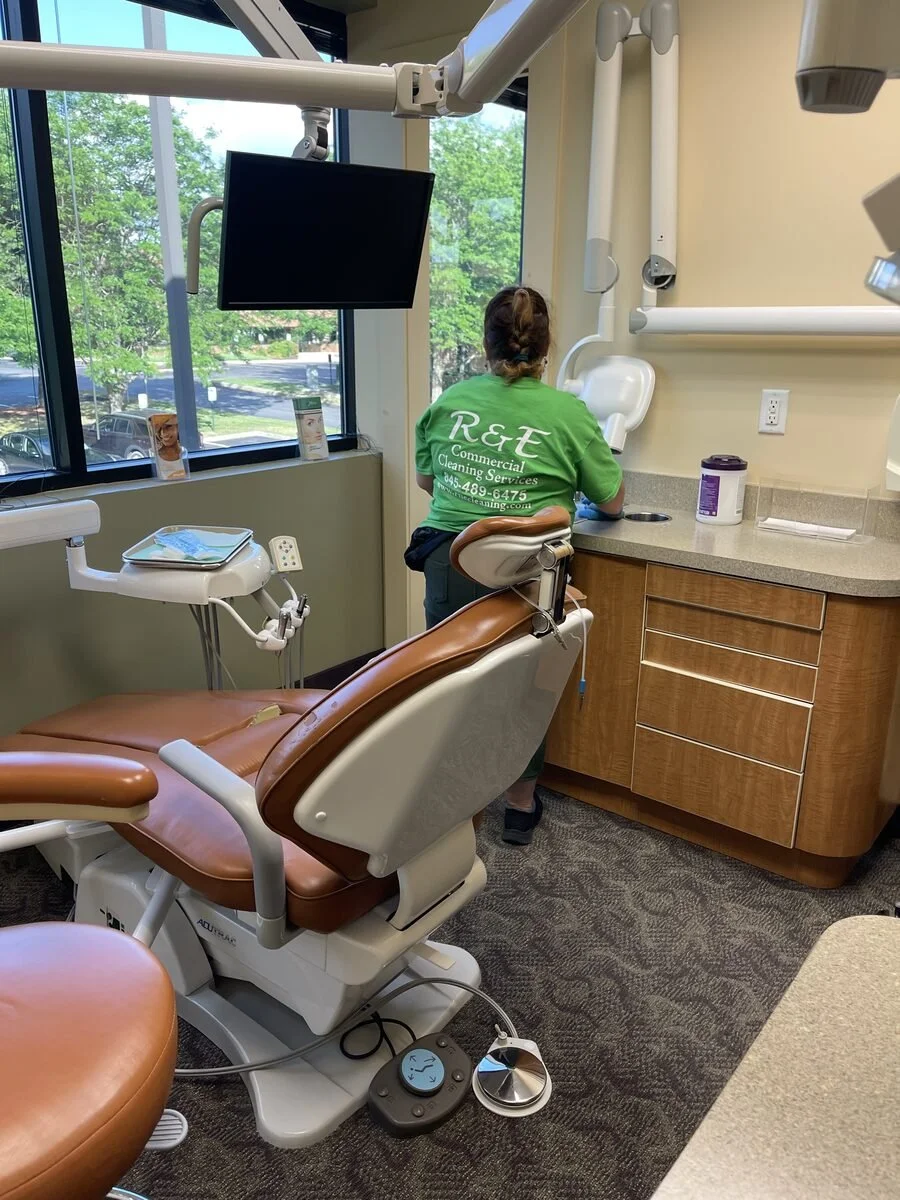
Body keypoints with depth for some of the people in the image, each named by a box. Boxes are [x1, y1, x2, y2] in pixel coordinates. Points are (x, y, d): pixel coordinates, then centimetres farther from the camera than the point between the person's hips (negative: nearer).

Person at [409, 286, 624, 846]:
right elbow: (612, 503, 6)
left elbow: (426, 478, 19)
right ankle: (521, 806, 32)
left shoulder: (450, 400, 6)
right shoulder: (568, 414, -3)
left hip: (449, 559, 2)